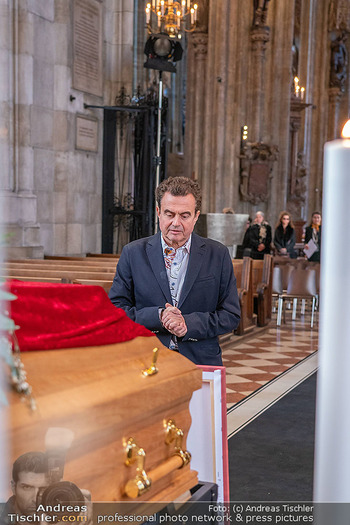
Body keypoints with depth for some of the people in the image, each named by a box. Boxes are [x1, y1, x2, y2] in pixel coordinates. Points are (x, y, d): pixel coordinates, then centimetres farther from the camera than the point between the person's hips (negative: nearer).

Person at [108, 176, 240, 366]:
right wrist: (157, 316, -10)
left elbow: (231, 315, 7)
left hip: (201, 364, 1)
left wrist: (189, 324, -9)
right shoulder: (133, 253, 8)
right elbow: (115, 309, 6)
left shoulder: (218, 255, 8)